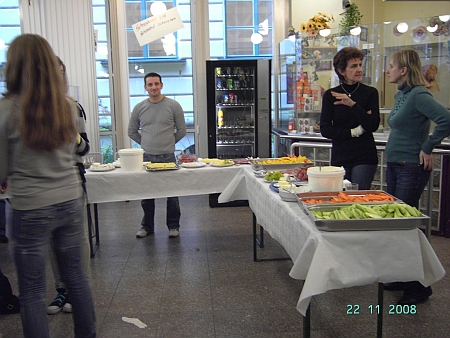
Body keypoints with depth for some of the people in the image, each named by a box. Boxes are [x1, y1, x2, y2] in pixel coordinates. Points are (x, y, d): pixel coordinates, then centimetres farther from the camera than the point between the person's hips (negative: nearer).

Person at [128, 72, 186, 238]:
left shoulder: (173, 106, -1)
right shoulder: (139, 108, 6)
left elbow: (181, 131, 6)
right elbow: (132, 132, 16)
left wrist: (168, 143, 9)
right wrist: (146, 143, 12)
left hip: (168, 157, -2)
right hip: (146, 157, 2)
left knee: (172, 194, 4)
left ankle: (173, 226, 19)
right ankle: (147, 226, 24)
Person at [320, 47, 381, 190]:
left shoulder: (370, 92, 2)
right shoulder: (330, 95, 4)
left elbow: (373, 125, -9)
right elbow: (325, 130, -1)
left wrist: (353, 104, -19)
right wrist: (355, 132, -7)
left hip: (364, 158, -1)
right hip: (339, 158, 1)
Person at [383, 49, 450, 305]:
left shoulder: (418, 95, -17)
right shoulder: (401, 94, 12)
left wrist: (428, 148, -21)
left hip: (411, 168, -10)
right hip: (395, 166, 10)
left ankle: (419, 288, 9)